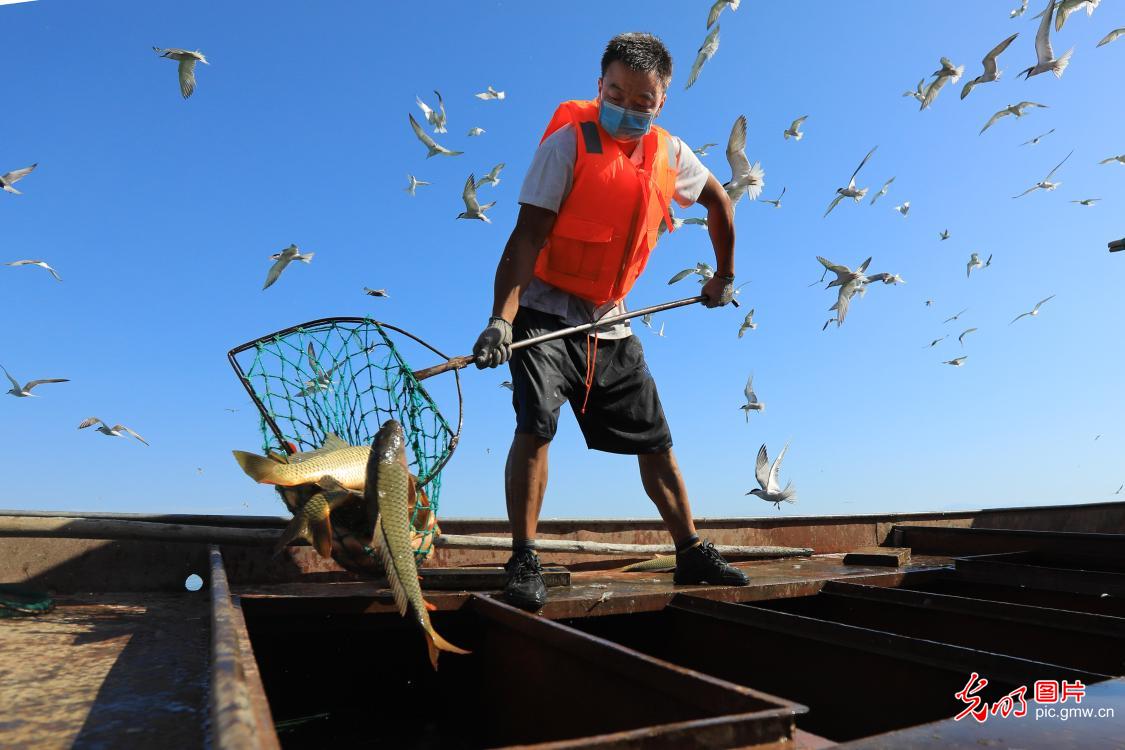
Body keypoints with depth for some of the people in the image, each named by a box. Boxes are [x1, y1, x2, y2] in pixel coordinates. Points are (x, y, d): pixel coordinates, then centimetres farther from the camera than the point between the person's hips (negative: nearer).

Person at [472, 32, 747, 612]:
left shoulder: (670, 155, 4)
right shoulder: (569, 142, -12)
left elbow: (718, 200, 24)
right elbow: (528, 235, -20)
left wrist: (724, 274, 24)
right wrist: (502, 318, -31)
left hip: (610, 323, 5)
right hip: (546, 311, -5)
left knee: (655, 439, 7)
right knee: (536, 424, -24)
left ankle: (692, 554, 21)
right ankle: (523, 562, -11)